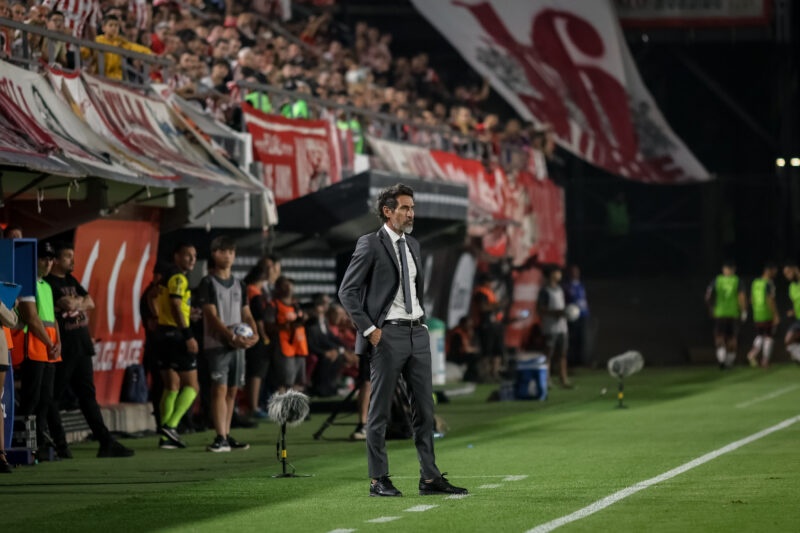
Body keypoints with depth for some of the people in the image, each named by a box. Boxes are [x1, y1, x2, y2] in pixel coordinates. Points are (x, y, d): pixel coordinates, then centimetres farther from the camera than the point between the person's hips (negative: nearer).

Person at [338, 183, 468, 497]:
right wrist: (369, 329, -14)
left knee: (424, 408, 5)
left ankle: (429, 478, 8)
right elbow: (347, 292, -9)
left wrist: (421, 320, 14)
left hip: (417, 333, 7)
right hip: (387, 335, -7)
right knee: (380, 409, -1)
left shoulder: (413, 245, 15)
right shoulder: (370, 244, -6)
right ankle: (378, 480, 4)